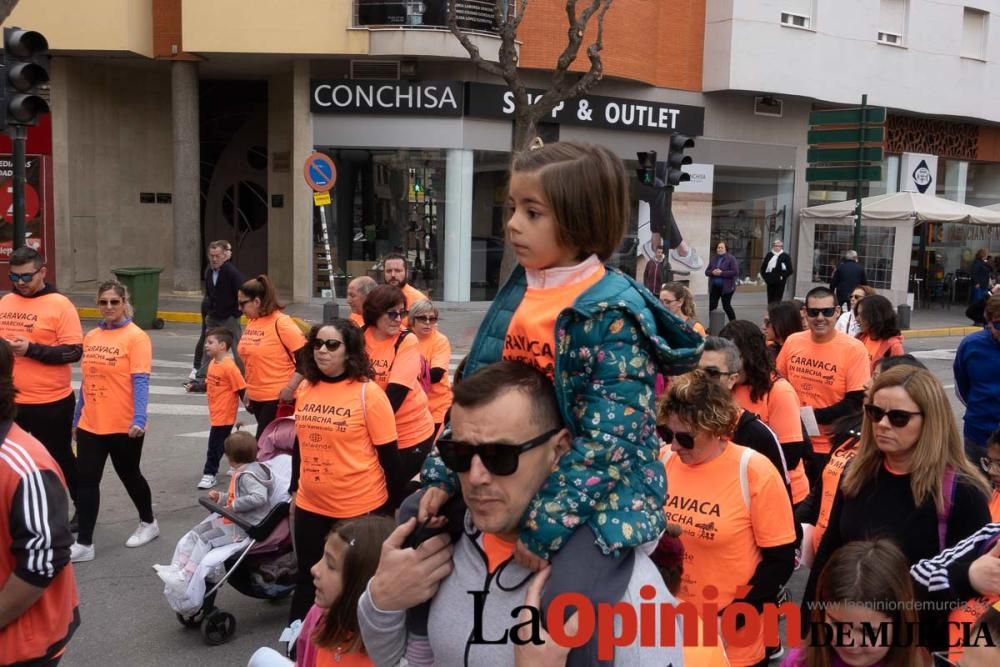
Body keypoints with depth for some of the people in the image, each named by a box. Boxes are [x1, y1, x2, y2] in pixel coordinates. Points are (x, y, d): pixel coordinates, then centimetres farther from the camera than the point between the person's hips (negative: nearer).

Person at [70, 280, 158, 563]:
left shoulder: (136, 337, -11)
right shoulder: (90, 337, 8)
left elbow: (140, 382, -18)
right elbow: (86, 380, 14)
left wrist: (139, 420, -27)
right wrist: (77, 418, 16)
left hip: (124, 426, -5)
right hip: (90, 425, 5)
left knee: (129, 476, 11)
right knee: (85, 481, 2)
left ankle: (148, 524, 34)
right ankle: (84, 544, 10)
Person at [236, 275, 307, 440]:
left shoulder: (281, 323, -15)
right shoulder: (251, 322, 7)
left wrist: (290, 387, -21)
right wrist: (248, 390, 17)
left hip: (278, 399, -8)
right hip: (256, 398, 8)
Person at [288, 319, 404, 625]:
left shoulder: (368, 392, -13)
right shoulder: (305, 389, 3)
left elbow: (388, 454, -9)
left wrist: (395, 505, -7)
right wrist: (295, 489, 17)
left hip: (361, 507, -5)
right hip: (310, 506, 5)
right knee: (308, 579, 16)